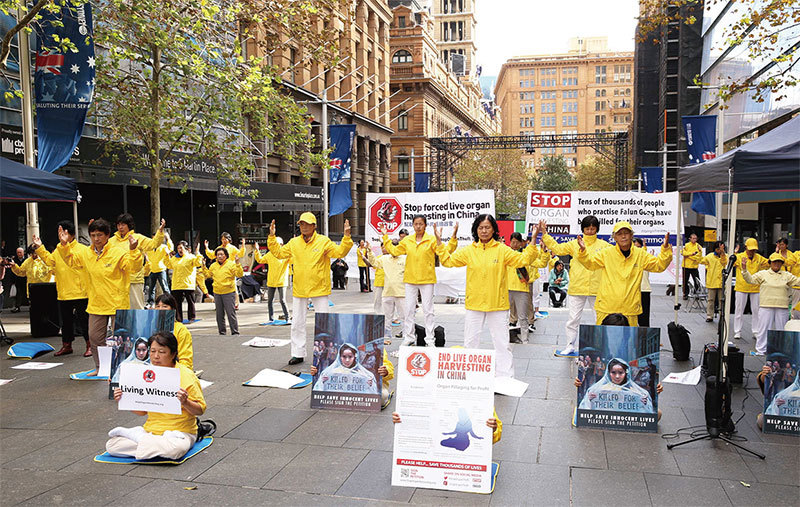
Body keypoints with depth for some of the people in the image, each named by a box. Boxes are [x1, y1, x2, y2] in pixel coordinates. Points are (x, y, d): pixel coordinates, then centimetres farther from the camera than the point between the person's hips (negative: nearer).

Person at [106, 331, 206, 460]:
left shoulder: (186, 376, -9)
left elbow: (200, 410, -9)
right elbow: (142, 411, 14)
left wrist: (185, 402, -28)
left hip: (180, 432, -3)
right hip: (151, 429, 4)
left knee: (174, 450, -38)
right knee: (111, 445, -14)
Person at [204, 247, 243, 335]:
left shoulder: (231, 264, -5)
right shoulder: (213, 265, 11)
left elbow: (240, 274, -13)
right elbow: (208, 275, 22)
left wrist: (237, 264, -24)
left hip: (229, 292, -5)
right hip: (217, 293, 6)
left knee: (231, 313, -7)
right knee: (219, 314, 12)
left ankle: (235, 332, -1)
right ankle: (221, 332, 21)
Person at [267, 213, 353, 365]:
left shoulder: (323, 241, -5)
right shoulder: (294, 243, 6)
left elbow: (340, 252, -10)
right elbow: (278, 252, 13)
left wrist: (346, 237, -21)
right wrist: (272, 237, 7)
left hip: (319, 289, -3)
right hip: (299, 289, 4)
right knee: (297, 323, 9)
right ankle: (298, 353, 20)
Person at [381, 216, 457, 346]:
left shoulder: (432, 240, -3)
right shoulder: (407, 240, 8)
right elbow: (394, 251, 14)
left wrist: (453, 237, -18)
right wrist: (385, 236, 13)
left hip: (427, 279, -3)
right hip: (410, 279, 3)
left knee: (428, 310, 2)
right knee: (409, 309, 8)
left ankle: (430, 338, 10)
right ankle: (409, 337, 18)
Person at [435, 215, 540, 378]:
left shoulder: (502, 250, -3)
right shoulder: (469, 250, 3)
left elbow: (523, 259, -7)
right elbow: (448, 261, 5)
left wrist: (533, 240, -17)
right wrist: (439, 241, -2)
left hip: (497, 304, -2)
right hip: (474, 303, 2)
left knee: (502, 343, 5)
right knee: (470, 342, 13)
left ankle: (505, 377, 15)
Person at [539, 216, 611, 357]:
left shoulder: (603, 245, 5)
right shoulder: (574, 244, 6)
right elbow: (556, 248, 3)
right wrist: (544, 234, -2)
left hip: (596, 288, -1)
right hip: (577, 287, 1)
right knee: (573, 319, 6)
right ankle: (571, 347, 17)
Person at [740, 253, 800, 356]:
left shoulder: (787, 275, 14)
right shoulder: (763, 274, 7)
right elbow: (751, 279, 0)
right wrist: (744, 269, -14)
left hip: (782, 308, 2)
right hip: (766, 306, -2)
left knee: (781, 329, 8)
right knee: (764, 328, -1)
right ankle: (760, 350, 6)